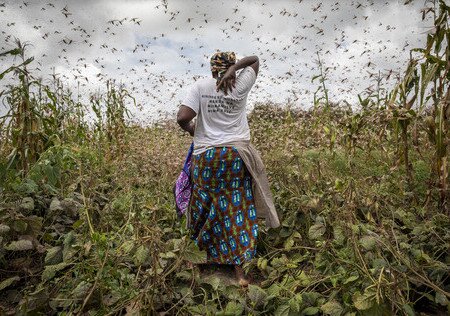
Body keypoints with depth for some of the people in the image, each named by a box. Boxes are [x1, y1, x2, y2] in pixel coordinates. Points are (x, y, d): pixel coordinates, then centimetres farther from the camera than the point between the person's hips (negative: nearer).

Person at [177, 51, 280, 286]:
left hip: (206, 156, 0)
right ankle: (239, 270, 11)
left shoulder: (200, 86, -2)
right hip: (237, 155, 1)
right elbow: (255, 59, 19)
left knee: (208, 205, 16)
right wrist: (234, 68, 1)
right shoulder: (240, 86, 3)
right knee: (237, 209, 5)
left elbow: (182, 118, -12)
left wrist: (193, 131, 9)